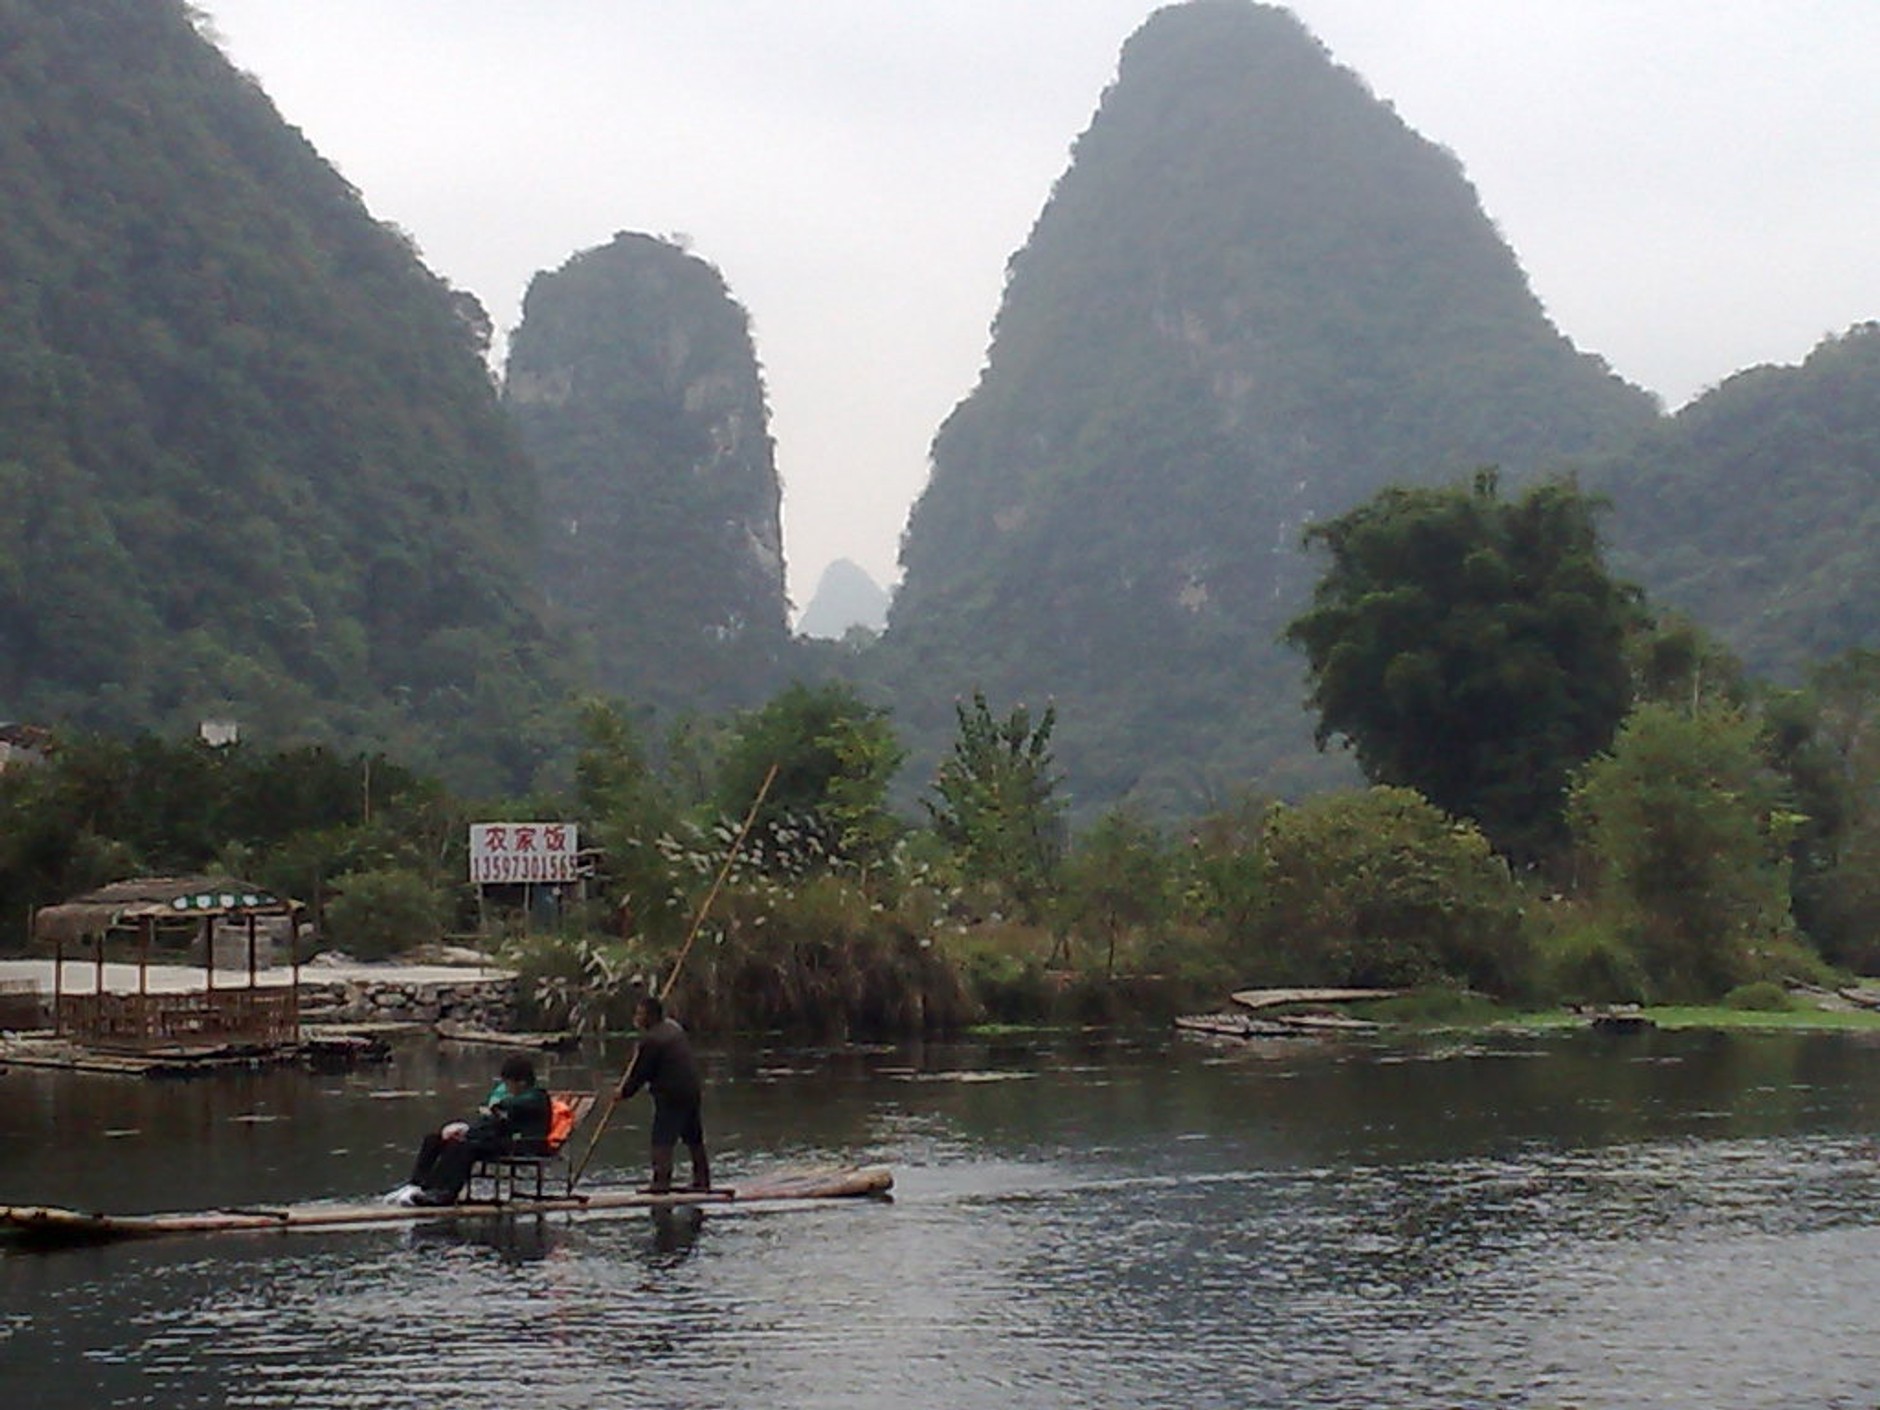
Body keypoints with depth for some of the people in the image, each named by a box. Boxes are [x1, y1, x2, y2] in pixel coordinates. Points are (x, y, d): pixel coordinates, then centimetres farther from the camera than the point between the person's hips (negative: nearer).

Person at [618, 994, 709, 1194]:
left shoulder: (651, 1040, -16)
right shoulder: (673, 1027, 11)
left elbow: (641, 1073, -11)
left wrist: (625, 1092, 1)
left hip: (670, 1095, -9)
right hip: (693, 1091, 9)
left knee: (662, 1139, -7)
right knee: (694, 1139, 16)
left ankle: (661, 1181, -14)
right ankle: (702, 1179, 22)